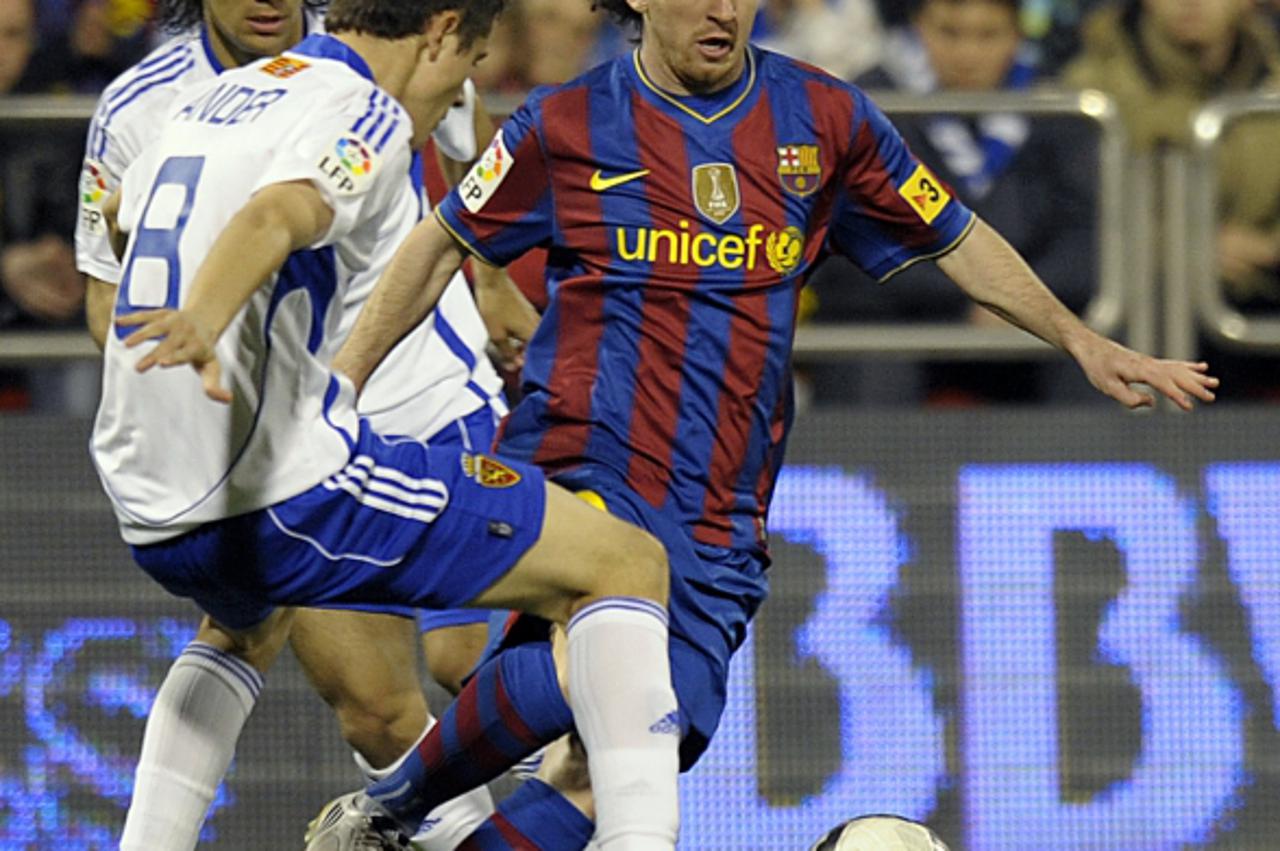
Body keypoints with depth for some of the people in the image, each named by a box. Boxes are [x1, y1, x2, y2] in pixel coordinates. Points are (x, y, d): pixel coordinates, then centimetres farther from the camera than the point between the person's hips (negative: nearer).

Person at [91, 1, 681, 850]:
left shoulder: (210, 98, 19)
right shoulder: (364, 112, -7)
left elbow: (124, 207, 41)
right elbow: (274, 216, -29)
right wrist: (204, 325, -47)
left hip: (153, 518, 9)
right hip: (287, 483, -9)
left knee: (248, 622, 44)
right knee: (627, 564, -3)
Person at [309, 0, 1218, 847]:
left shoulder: (825, 119, 8)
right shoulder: (568, 125, 2)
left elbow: (958, 242, 19)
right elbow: (441, 247, 14)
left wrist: (1084, 342, 12)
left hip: (720, 523, 4)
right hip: (579, 466, -4)